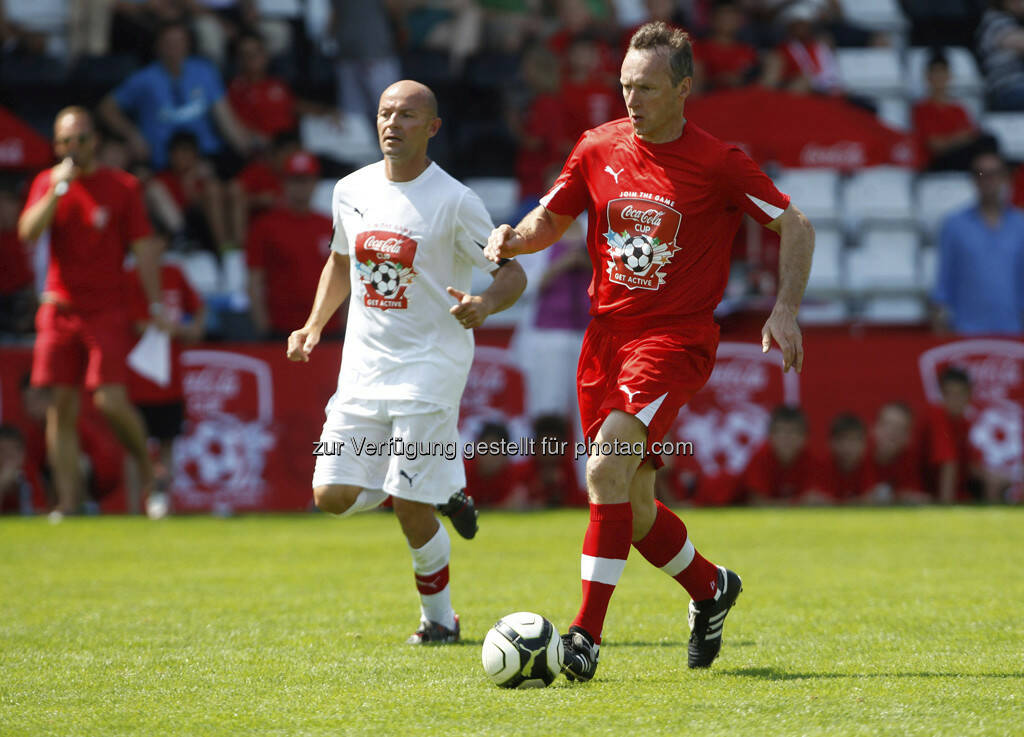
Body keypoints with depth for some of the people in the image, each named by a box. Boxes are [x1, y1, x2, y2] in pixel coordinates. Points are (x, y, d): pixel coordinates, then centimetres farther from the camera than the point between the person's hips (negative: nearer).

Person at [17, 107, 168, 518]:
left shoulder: (122, 187, 1)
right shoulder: (47, 183, 8)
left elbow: (143, 248, 1)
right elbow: (28, 231, -7)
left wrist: (156, 306, -4)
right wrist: (59, 189, -16)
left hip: (106, 310, -3)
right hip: (59, 310, 3)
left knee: (111, 401, -14)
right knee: (62, 407, -1)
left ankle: (148, 469, 12)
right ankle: (67, 503, 2)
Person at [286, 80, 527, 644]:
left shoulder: (454, 201, -9)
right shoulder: (351, 191, 7)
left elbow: (513, 273, -6)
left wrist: (483, 306, -27)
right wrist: (314, 326, 10)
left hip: (430, 365, -6)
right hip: (364, 364, 6)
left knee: (409, 506, -10)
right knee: (333, 495, -2)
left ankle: (438, 616, 11)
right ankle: (439, 492, 23)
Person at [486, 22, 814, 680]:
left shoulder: (717, 164, -8)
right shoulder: (598, 149, 4)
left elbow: (795, 226, 0)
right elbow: (552, 219, 17)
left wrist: (786, 310, -10)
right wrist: (513, 240, -5)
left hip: (675, 339, -6)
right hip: (606, 335, 6)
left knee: (607, 467, -24)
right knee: (631, 506, 9)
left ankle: (586, 635, -22)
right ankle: (711, 588, 37)